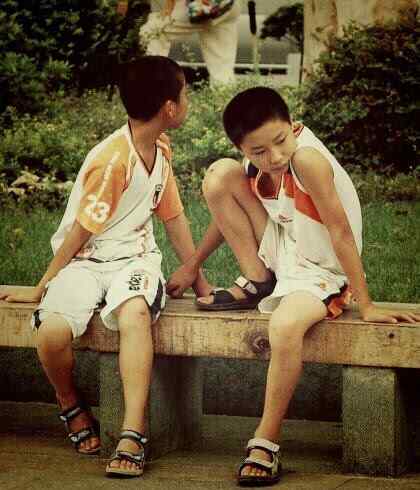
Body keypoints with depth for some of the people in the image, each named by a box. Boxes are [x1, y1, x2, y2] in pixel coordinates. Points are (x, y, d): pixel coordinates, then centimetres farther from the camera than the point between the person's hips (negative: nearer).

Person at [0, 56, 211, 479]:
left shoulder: (160, 150, 9)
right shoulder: (112, 160, -16)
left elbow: (173, 218, 19)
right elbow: (81, 231, -11)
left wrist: (199, 282, 22)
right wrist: (41, 288, -4)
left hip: (135, 257, 4)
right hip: (85, 260, -4)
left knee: (134, 313, -33)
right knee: (51, 330, -32)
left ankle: (132, 436, -35)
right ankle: (71, 406, 1)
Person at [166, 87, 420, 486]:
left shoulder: (307, 158, -28)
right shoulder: (257, 162, -7)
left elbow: (340, 231, -26)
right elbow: (229, 212, 12)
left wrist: (366, 307, -24)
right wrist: (191, 266, 16)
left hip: (320, 273, -6)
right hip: (280, 253, 6)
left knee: (285, 326, -40)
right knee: (218, 174, -10)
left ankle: (265, 444, -24)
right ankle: (256, 282, 2)